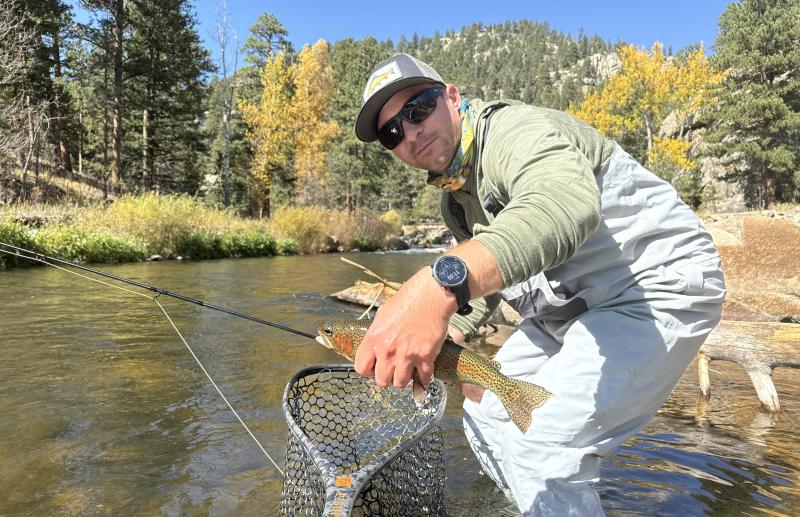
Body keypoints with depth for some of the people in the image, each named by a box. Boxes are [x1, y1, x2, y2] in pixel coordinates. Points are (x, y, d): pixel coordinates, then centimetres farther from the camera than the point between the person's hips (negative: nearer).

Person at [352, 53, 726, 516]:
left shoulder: (513, 130, -23)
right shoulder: (455, 197, 6)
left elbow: (565, 205, -47)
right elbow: (483, 268, 17)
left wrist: (440, 284, -61)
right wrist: (436, 345, 5)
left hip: (659, 289, -9)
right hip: (572, 308, 10)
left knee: (545, 455, -19)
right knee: (486, 412, 13)